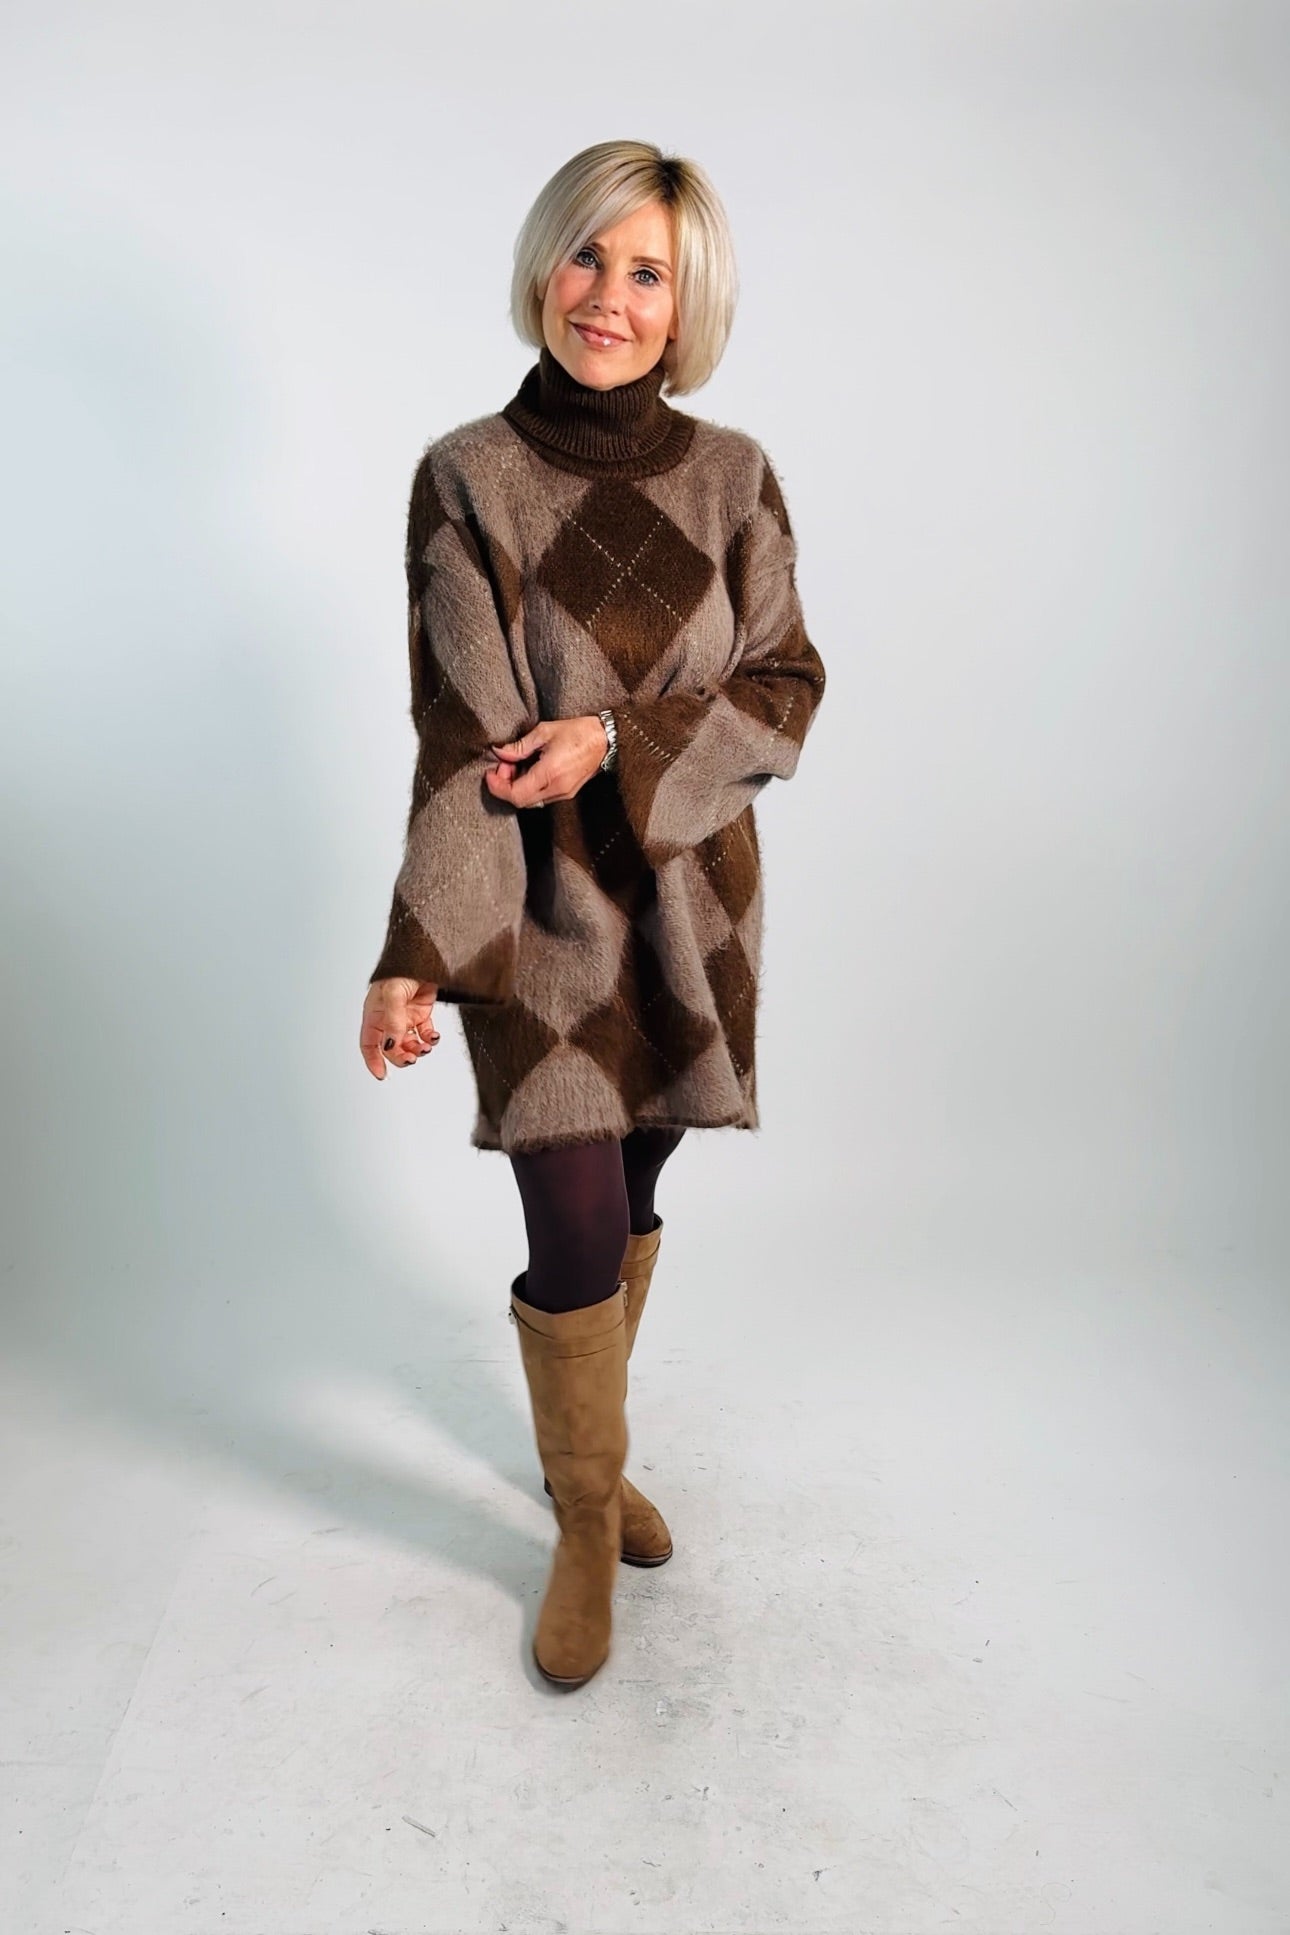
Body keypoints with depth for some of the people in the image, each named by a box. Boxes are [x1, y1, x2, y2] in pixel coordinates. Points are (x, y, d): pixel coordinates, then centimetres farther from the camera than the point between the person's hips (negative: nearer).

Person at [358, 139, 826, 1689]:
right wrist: (415, 958, -17)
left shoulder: (731, 475, 1)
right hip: (540, 907, -3)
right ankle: (584, 1521, 24)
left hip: (692, 894, 3)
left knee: (629, 1201, 15)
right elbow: (460, 736, -11)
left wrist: (616, 736, -16)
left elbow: (788, 690, 0)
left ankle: (590, 1442, 41)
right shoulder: (467, 476, -6)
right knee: (575, 1242, -2)